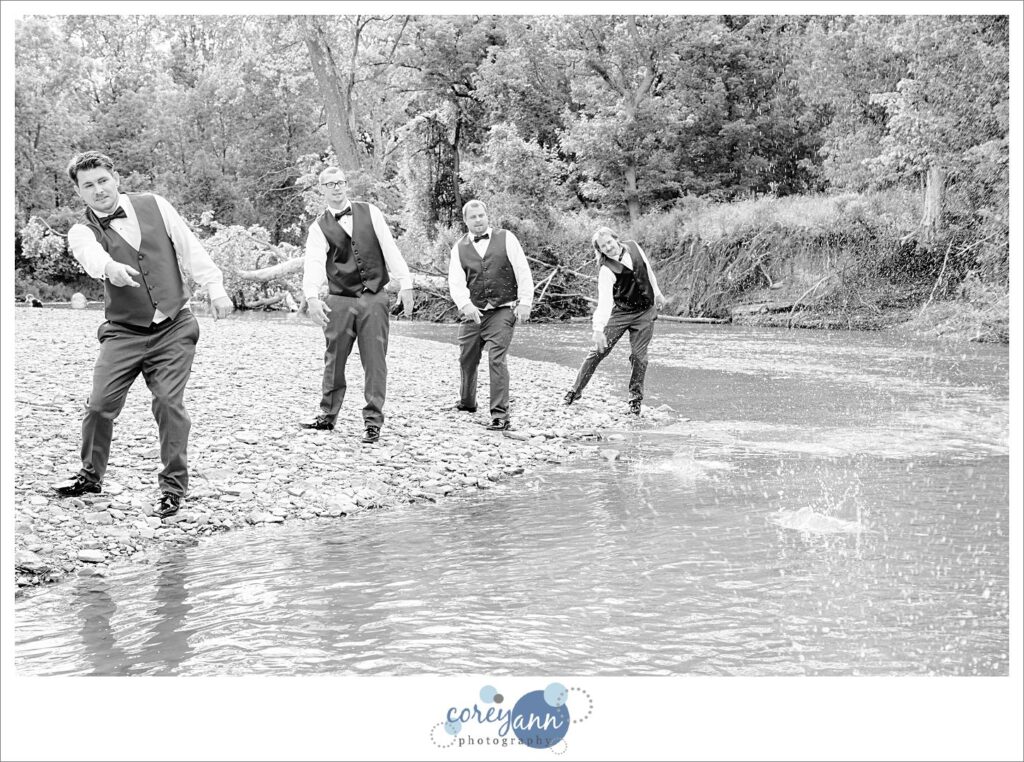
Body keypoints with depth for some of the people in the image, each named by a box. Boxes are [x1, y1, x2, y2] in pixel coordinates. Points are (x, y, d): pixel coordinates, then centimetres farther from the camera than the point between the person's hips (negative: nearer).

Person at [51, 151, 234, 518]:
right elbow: (91, 255, -24)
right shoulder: (82, 232, 0)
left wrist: (215, 287, 0)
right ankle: (91, 474, 21)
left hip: (174, 328, 0)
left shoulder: (154, 205, 5)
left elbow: (190, 247, 7)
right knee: (100, 403, -4)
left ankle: (173, 486, 5)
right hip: (124, 332, 1)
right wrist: (110, 267, -47)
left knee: (168, 402, -9)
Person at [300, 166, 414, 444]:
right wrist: (312, 298, -27)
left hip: (374, 298, 0)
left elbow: (389, 248, 5)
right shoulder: (319, 227, 3)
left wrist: (405, 283, -2)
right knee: (334, 360, 7)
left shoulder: (369, 212, 7)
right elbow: (314, 264, -11)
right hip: (339, 300, 0)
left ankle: (373, 420, 6)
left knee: (375, 361, 0)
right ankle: (328, 415, 21)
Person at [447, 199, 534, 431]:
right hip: (474, 312, 4)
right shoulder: (459, 248, 6)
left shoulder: (506, 238, 1)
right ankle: (467, 402, 40)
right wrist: (465, 304, -22)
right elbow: (456, 281, -5)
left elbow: (522, 271, -1)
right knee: (467, 359, 15)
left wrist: (525, 302, -9)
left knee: (497, 360, -15)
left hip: (503, 310, -3)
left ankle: (500, 415, -12)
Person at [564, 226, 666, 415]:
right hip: (621, 313, -3)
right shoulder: (606, 270, -19)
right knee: (598, 351, -7)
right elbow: (604, 300, -28)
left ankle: (636, 398, 11)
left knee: (639, 356, -3)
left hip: (646, 311, 3)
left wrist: (657, 293, 22)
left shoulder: (633, 247, -4)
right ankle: (576, 390, 5)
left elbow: (648, 269, 14)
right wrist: (598, 329, -38)